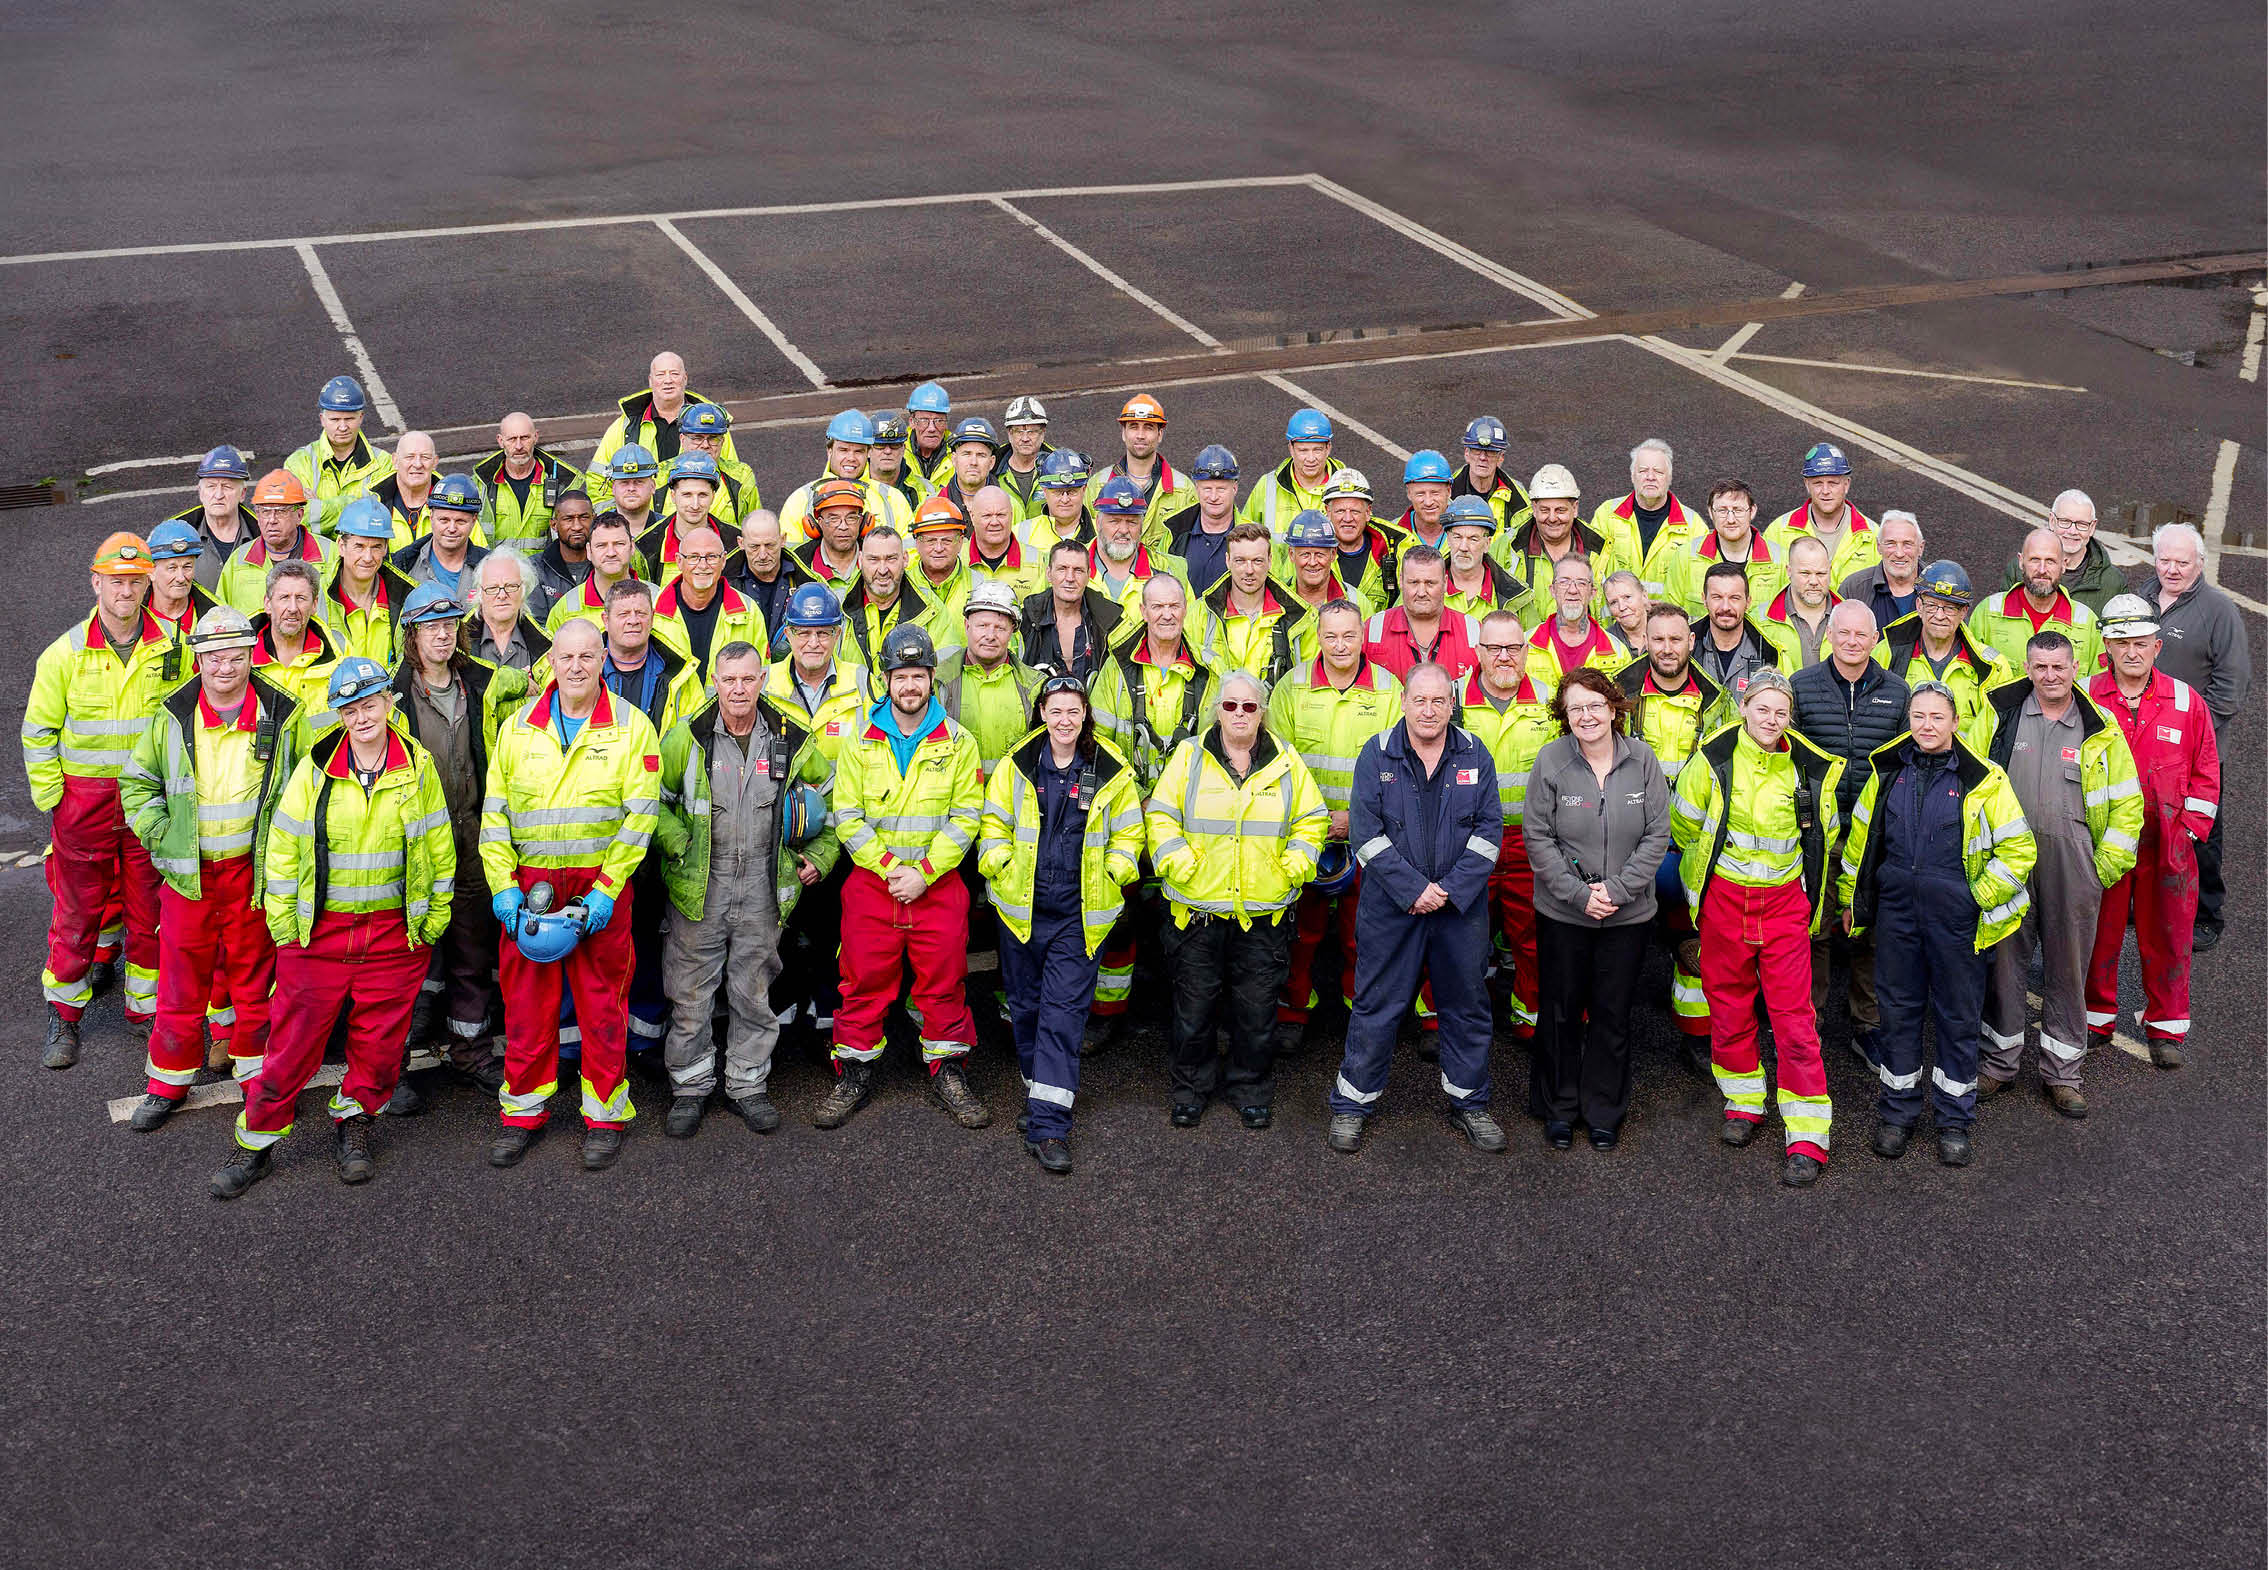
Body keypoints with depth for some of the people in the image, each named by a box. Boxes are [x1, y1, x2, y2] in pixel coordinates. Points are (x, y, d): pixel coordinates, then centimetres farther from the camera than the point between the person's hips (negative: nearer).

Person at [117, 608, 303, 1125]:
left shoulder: (280, 715, -2)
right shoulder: (173, 717, 0)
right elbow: (136, 780, 11)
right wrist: (160, 836, -1)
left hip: (255, 868, -1)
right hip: (188, 870, 1)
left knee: (254, 972, 9)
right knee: (182, 976, 7)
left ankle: (256, 1068, 25)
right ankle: (169, 1080, 20)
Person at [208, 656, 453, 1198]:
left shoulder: (418, 767, -1)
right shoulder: (313, 770, -3)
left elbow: (439, 849, 7)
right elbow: (283, 848, 2)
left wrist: (432, 921, 5)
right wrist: (283, 925, 0)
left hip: (395, 932, 1)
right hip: (318, 930, -1)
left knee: (379, 1041, 8)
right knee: (293, 1041, 2)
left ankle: (352, 1123, 31)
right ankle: (256, 1143, 16)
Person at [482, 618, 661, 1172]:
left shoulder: (632, 727, -1)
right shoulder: (517, 727, 7)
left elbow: (639, 816, -5)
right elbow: (495, 813, 7)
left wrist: (606, 889, -13)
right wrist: (503, 884, -4)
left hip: (602, 883, -2)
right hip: (529, 883, 2)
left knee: (602, 1000, 2)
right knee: (527, 997, 6)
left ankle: (605, 1116, 15)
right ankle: (523, 1112, 20)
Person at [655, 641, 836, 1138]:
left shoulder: (793, 741, 1)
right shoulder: (687, 737, -3)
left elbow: (829, 801, 15)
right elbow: (654, 800, 5)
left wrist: (819, 857, 6)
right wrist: (680, 848, -8)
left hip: (764, 886, 1)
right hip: (700, 884, -1)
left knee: (754, 993, 10)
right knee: (691, 991, 5)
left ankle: (748, 1083, 24)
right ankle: (691, 1086, 20)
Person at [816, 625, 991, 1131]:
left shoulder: (958, 742, 3)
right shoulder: (861, 743, 4)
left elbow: (965, 816, -2)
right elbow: (847, 817, 0)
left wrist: (924, 872, -12)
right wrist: (889, 866, -12)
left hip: (939, 885, 0)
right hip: (870, 881, 0)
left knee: (943, 981, 5)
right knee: (865, 981, 4)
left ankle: (948, 1074, 19)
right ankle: (854, 1075, 17)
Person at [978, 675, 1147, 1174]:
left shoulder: (1112, 770, 0)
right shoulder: (1017, 764, 4)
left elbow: (1127, 834, 8)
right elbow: (994, 824, 10)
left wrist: (1111, 875, -7)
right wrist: (1001, 867, -5)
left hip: (1080, 913, -2)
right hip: (1021, 906, 2)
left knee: (1063, 1013, -7)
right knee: (1025, 1006, 12)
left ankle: (1048, 1124, -8)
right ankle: (1039, 1091, 32)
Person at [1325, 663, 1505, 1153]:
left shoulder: (1475, 754, 3)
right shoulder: (1377, 754, -3)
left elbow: (1490, 827, 0)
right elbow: (1367, 831, -8)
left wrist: (1451, 889, -11)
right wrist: (1413, 890, -15)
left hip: (1462, 907, 2)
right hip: (1389, 908, -2)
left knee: (1467, 1006, 12)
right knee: (1376, 1006, 4)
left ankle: (1469, 1102, 27)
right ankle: (1352, 1103, 17)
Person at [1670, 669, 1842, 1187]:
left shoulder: (1809, 769, -1)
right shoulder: (1714, 760, -6)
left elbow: (1822, 835, 16)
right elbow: (1685, 825, 8)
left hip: (1785, 901, 0)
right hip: (1723, 901, 0)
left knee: (1794, 1017, -4)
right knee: (1729, 1007, 11)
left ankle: (1807, 1139, 0)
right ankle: (1743, 1101, 33)